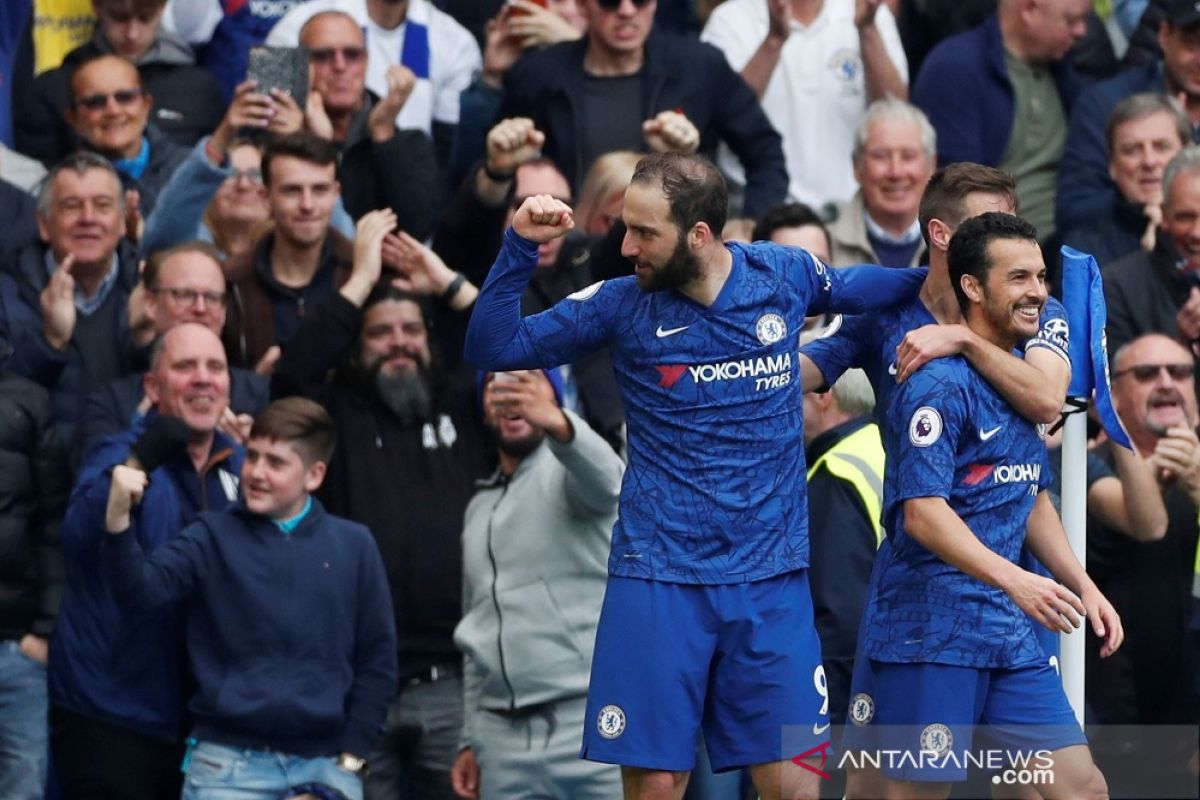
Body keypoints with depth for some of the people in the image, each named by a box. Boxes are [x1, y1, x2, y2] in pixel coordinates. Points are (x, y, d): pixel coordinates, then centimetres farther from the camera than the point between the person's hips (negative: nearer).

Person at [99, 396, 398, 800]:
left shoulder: (353, 546, 6)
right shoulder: (213, 537, 3)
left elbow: (377, 658, 9)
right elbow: (142, 587, -13)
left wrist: (350, 755, 4)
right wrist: (118, 521, -31)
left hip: (324, 764, 2)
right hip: (229, 763, -2)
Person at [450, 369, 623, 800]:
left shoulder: (568, 472, 0)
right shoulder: (480, 508, 23)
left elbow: (603, 477, -27)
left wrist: (556, 423, -49)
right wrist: (471, 740, 19)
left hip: (592, 723, -7)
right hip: (503, 736, 7)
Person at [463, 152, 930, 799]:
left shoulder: (784, 275, 0)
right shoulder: (622, 304, -2)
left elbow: (848, 288, 23)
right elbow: (493, 349, 0)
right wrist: (520, 248, -12)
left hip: (771, 580, 1)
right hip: (658, 578, -1)